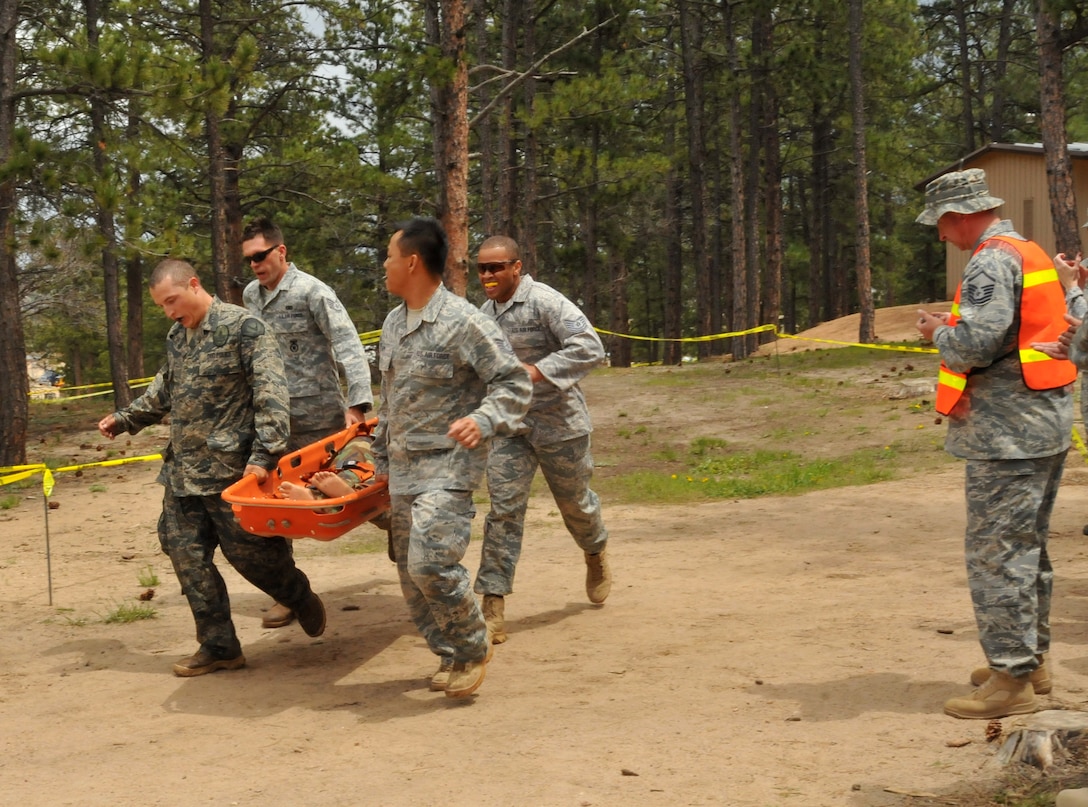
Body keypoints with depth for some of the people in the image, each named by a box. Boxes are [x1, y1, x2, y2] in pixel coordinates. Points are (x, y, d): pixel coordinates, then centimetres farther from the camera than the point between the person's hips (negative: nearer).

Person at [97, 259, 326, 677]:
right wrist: (124, 419, 30)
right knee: (186, 553, 4)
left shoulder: (242, 326, -11)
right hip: (182, 470, 7)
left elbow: (270, 392, -18)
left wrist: (265, 453, -25)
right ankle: (219, 646, 13)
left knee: (248, 550, -2)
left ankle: (301, 597, 27)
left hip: (231, 469, -7)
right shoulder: (176, 337, 12)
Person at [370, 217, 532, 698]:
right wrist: (382, 460, 22)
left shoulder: (463, 322, -14)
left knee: (431, 562, -19)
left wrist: (483, 421, -29)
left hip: (449, 465, -8)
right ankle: (451, 657, 25)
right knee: (411, 572, 10)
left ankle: (473, 647, 3)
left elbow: (514, 383, -12)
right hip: (403, 468, 9)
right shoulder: (393, 324, 13)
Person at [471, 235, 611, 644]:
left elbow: (590, 348, -27)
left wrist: (535, 372, -31)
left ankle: (596, 553, 49)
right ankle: (493, 603, -8)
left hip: (558, 422, -5)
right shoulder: (486, 311, 7)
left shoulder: (544, 302, -17)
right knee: (504, 508, -7)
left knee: (573, 500, 15)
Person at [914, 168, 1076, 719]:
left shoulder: (991, 262, -15)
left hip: (1007, 433, -10)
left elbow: (975, 345, -24)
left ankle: (1011, 679, -4)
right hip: (1048, 424, 10)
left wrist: (938, 332, -3)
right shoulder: (1033, 255, 17)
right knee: (1028, 547, 18)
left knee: (996, 552, -6)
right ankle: (1032, 658, 28)